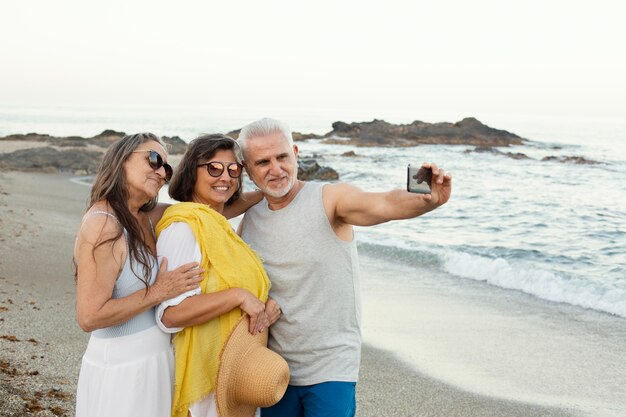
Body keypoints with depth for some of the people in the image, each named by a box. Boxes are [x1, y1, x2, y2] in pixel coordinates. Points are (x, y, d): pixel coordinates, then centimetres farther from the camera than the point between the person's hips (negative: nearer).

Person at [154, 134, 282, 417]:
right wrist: (238, 296, -27)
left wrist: (267, 307, -3)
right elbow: (170, 314, -25)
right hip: (205, 373, -8)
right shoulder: (183, 228, -17)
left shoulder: (223, 227, 10)